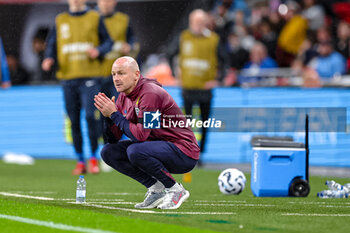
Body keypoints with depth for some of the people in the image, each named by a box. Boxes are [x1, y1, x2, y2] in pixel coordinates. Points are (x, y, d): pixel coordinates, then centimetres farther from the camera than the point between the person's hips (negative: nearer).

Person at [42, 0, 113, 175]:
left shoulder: (95, 18, 8)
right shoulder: (60, 21, 14)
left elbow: (108, 41, 9)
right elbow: (52, 44, 15)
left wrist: (98, 51, -11)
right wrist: (49, 59, -6)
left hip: (90, 76, -3)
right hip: (68, 76, 3)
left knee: (90, 115, -15)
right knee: (74, 120, 2)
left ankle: (93, 158, -4)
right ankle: (80, 161, 10)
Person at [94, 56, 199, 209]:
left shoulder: (150, 94, -21)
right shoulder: (124, 97, 6)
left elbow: (140, 135, -28)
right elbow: (113, 139, 5)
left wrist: (115, 114, -20)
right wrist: (108, 116, -13)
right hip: (156, 147, 9)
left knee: (135, 151, -33)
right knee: (109, 151, -1)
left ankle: (175, 190, -12)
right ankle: (156, 189, 2)